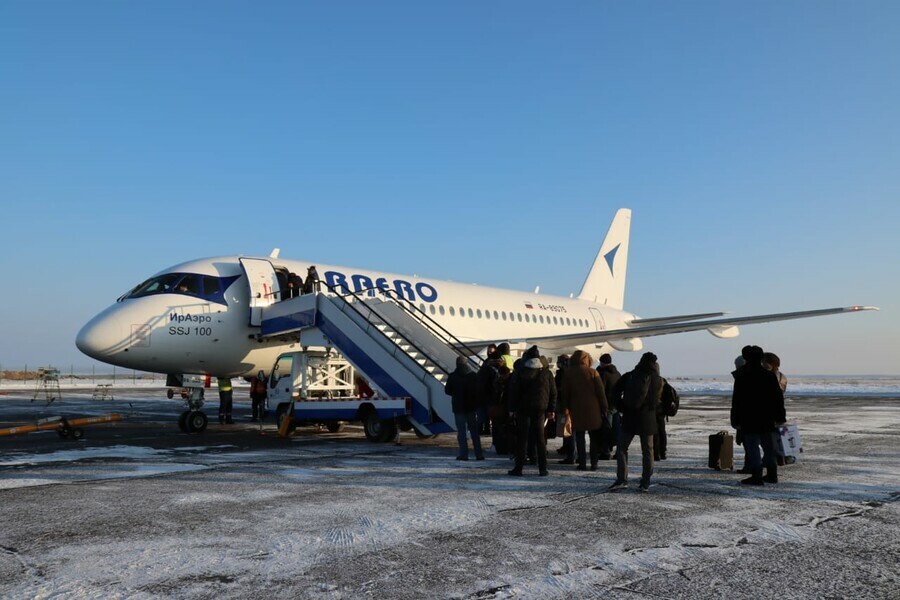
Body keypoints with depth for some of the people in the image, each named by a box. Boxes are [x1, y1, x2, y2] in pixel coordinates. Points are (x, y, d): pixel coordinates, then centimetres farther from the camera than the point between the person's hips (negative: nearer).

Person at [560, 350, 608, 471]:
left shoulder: (568, 373, 1)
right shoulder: (593, 372, -4)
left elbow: (565, 393, 3)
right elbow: (600, 392, -4)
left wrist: (565, 408, 11)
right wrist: (604, 408, 3)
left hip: (576, 409, 1)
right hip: (593, 410, -1)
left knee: (579, 437, 6)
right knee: (594, 437, 10)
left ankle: (582, 463, 4)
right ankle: (594, 463, 8)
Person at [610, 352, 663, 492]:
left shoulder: (629, 376, 0)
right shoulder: (657, 380, -3)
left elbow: (616, 393, -1)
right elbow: (658, 401, 3)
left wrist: (622, 408, 7)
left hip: (629, 418, 0)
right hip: (648, 420, 0)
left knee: (621, 448, 8)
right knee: (647, 451, 8)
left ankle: (622, 479, 1)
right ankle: (645, 483, 8)